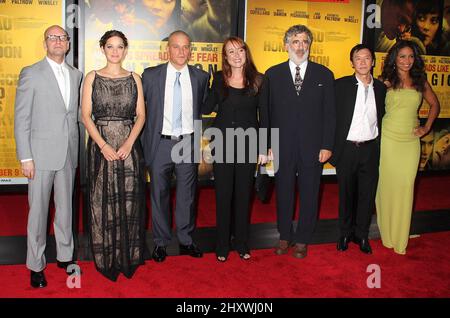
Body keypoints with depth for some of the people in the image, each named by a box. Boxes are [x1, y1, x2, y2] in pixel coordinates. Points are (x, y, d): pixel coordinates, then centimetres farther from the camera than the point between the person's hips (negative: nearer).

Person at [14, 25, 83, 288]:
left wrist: (77, 149, 8)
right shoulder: (31, 74, -3)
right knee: (38, 210, 3)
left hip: (69, 154, 4)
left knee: (65, 207, 13)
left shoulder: (76, 75, 10)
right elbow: (21, 118, -6)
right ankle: (36, 266, 16)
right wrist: (25, 157, -10)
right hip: (41, 154, -4)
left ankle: (65, 256, 28)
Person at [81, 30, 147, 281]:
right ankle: (106, 258, 17)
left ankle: (129, 256, 19)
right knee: (103, 201, 3)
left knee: (130, 200, 4)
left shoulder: (134, 78, 9)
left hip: (129, 145, 1)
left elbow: (141, 115, 4)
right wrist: (103, 145, -13)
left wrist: (129, 142, -11)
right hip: (100, 145, -1)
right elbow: (86, 115, -1)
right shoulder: (92, 77, 5)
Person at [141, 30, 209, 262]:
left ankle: (186, 241, 25)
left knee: (187, 195, 10)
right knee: (159, 195, 9)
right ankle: (161, 242, 24)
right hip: (161, 144, -1)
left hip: (188, 144, 1)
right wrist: (143, 138, 3)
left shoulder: (201, 77, 3)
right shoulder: (151, 75, -2)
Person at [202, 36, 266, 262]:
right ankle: (222, 245, 20)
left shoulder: (258, 80, 0)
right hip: (222, 144, 0)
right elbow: (206, 109, 4)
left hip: (248, 144, 0)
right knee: (223, 195, 6)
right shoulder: (219, 79, 3)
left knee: (243, 195, 9)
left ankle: (242, 243, 25)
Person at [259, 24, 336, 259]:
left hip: (312, 147, 0)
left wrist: (327, 146, -4)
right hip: (282, 147, 0)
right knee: (283, 193, 10)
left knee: (309, 194, 8)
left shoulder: (324, 75, 4)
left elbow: (329, 113, 2)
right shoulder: (273, 74, 4)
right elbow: (265, 112, 3)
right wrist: (266, 145, -2)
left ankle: (302, 240, 24)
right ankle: (285, 237, 27)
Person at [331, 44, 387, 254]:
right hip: (347, 149, -2)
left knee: (368, 194, 9)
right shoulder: (341, 85, -4)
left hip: (370, 149, 2)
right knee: (346, 193, 10)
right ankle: (345, 233, 27)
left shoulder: (381, 88, 5)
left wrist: (380, 146, 5)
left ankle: (362, 234, 25)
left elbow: (381, 119, 12)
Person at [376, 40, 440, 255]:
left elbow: (434, 104, 20)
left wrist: (427, 127, 11)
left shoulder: (420, 82, 7)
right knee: (387, 185, 4)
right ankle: (387, 234, 21)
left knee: (406, 187, 4)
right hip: (388, 139, -2)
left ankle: (400, 238, 18)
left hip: (411, 141, 3)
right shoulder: (386, 82, -2)